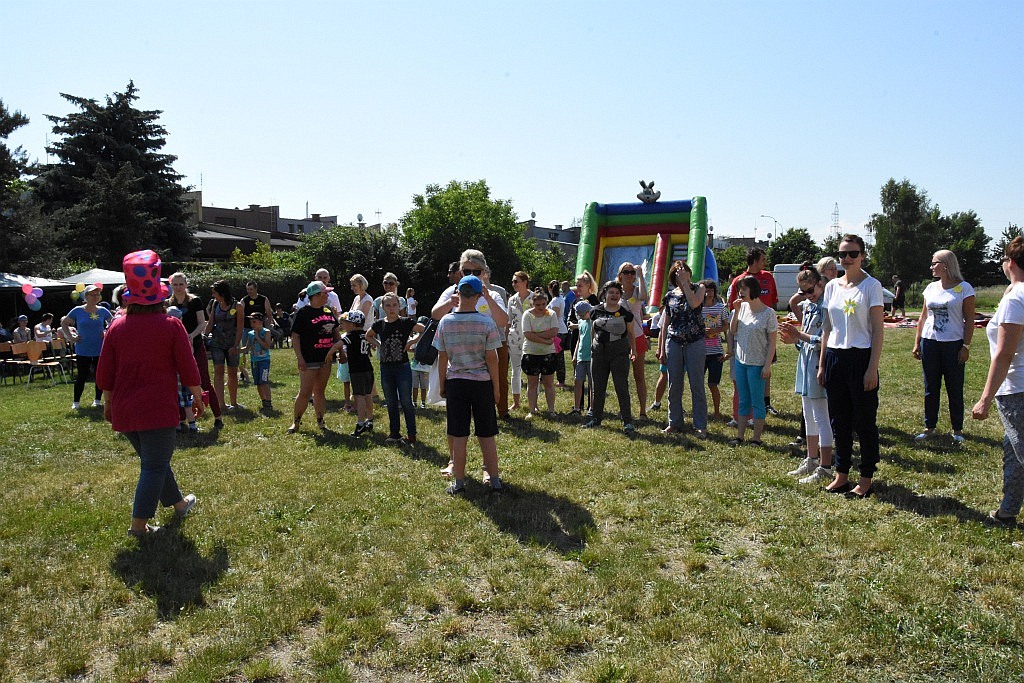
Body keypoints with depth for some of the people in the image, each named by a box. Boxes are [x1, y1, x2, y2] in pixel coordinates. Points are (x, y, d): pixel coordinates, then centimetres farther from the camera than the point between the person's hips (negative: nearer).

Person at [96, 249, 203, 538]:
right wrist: (199, 398, 6)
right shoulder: (171, 325, -9)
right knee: (154, 466, 4)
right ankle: (139, 524, 5)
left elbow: (104, 375, 6)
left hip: (124, 411, 6)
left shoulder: (116, 327, 2)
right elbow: (188, 370, -8)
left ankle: (178, 503, 37)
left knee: (155, 460, 20)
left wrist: (108, 404, 20)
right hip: (158, 411, -5)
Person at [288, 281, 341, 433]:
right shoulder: (303, 312, -10)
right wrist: (300, 358, -17)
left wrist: (341, 350, 12)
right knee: (305, 392, -4)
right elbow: (295, 336, -11)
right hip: (309, 359, -6)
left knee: (320, 391, 13)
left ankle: (320, 420, 21)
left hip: (326, 357, 6)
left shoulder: (328, 310, 9)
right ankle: (296, 421, 10)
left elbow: (335, 331, 18)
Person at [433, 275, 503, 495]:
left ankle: (459, 483, 14)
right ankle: (494, 480, 15)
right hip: (482, 382, -1)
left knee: (459, 436, 8)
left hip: (455, 382, 1)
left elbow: (442, 357, 0)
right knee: (487, 435, 8)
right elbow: (491, 358, -7)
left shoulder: (446, 321, -5)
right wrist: (496, 386, 3)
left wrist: (442, 385, 11)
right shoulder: (487, 322, -10)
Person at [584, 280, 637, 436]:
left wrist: (633, 350, -4)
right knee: (598, 387, 9)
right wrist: (592, 346, 11)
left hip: (619, 353, -2)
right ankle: (596, 418, 23)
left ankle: (627, 422, 0)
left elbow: (630, 333, 8)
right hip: (599, 351, 3)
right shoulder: (597, 311, 7)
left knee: (622, 387, -5)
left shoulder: (625, 313, 2)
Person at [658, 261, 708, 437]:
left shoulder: (698, 288, 2)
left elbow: (694, 303, -22)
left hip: (695, 342, -3)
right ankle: (675, 423, 16)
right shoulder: (670, 295, 9)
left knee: (697, 385, -1)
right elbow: (665, 324, 11)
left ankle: (700, 426, 5)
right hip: (674, 342, 3)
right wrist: (662, 349, 8)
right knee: (674, 386, 6)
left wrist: (685, 282, -13)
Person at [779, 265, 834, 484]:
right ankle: (811, 460, 29)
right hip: (805, 362, 9)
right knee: (809, 417, 17)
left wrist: (800, 335, -19)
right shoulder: (807, 305, 12)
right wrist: (794, 339, -1)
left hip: (818, 364, -9)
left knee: (821, 418, -5)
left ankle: (825, 468, 2)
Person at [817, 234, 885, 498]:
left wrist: (872, 368, -15)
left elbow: (877, 330, -9)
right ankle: (841, 475, 22)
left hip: (860, 357, -5)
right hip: (834, 357, 6)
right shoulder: (832, 286, 10)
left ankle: (865, 479, 13)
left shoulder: (871, 285, -6)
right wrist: (822, 365, 11)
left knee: (864, 421, 3)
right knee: (839, 419, 12)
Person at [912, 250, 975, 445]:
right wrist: (917, 343, 8)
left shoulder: (964, 288, -5)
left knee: (955, 389, 4)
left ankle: (957, 430, 15)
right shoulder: (931, 288, 8)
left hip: (953, 344, -4)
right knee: (930, 388, 9)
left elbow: (969, 320, -5)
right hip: (930, 343, 4)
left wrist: (966, 346, -11)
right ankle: (929, 427, 17)